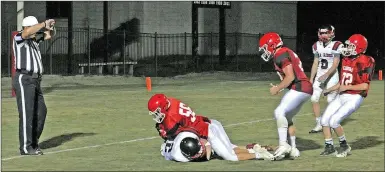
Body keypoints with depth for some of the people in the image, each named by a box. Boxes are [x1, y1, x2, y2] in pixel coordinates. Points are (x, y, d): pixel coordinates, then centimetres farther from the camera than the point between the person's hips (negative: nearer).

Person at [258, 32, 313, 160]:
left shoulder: (281, 55, -12)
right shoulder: (285, 53, 19)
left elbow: (290, 77, -19)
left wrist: (277, 89, -8)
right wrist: (279, 88, 15)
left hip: (299, 88, -11)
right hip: (302, 89, 11)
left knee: (279, 112, -20)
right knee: (286, 118, 17)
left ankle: (283, 145, -24)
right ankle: (293, 149, 22)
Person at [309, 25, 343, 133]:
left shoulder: (336, 46, -10)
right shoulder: (317, 46, 6)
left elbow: (335, 64, -13)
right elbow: (315, 63, 12)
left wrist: (326, 75, -23)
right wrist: (311, 78, 9)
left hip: (331, 75, -5)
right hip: (319, 76, 5)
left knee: (331, 100, -4)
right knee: (314, 99, -2)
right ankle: (318, 125, 6)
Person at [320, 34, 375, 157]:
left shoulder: (364, 62, -15)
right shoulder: (347, 60, 11)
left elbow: (365, 86, -18)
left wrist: (347, 87, -17)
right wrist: (330, 90, 14)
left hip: (354, 98, -8)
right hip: (341, 96, 8)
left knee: (334, 121, -18)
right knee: (324, 120, 1)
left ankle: (344, 146, 3)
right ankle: (329, 147, 15)